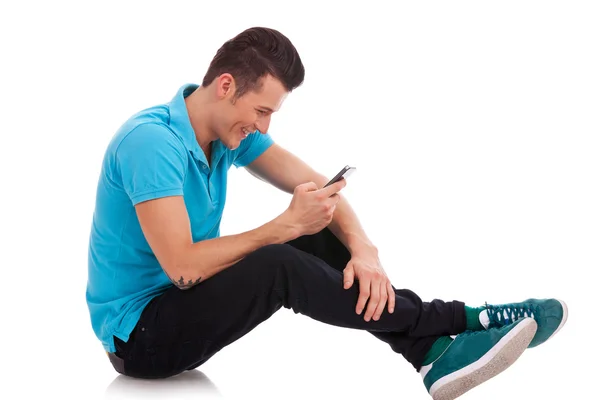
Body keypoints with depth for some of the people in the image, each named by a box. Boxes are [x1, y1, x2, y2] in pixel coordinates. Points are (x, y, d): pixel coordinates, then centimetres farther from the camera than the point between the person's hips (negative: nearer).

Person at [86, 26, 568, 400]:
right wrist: (286, 225, -25)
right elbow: (182, 267, -31)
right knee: (280, 266, -30)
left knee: (322, 239, -4)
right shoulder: (151, 141, -27)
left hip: (185, 304, 9)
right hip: (137, 335, -9)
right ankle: (464, 320, -21)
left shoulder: (231, 129, 0)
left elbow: (318, 186, -1)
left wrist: (363, 248, -21)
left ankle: (434, 355, -18)